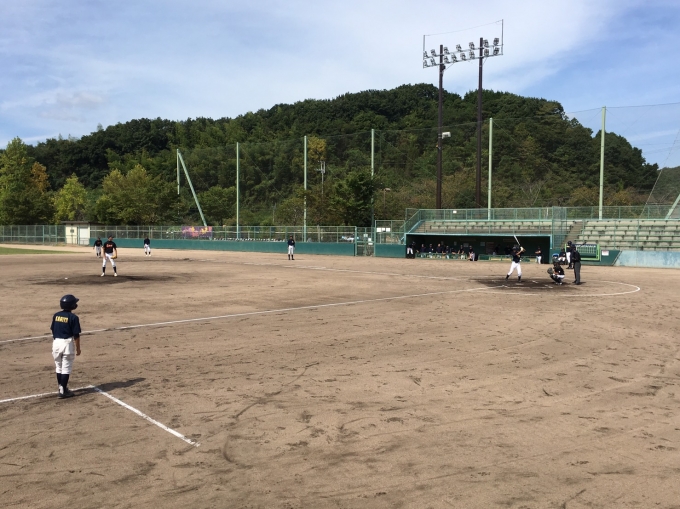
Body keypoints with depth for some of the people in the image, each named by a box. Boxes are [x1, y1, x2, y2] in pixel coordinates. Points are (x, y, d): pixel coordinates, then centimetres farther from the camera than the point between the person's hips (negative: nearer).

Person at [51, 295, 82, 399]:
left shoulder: (56, 315, 5)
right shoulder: (73, 317, -11)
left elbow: (53, 331, 11)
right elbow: (76, 335, -11)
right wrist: (78, 348, -2)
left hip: (56, 342, 5)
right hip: (67, 343, -5)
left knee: (59, 367, 17)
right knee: (66, 368, 1)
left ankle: (61, 388, 26)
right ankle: (63, 391, 2)